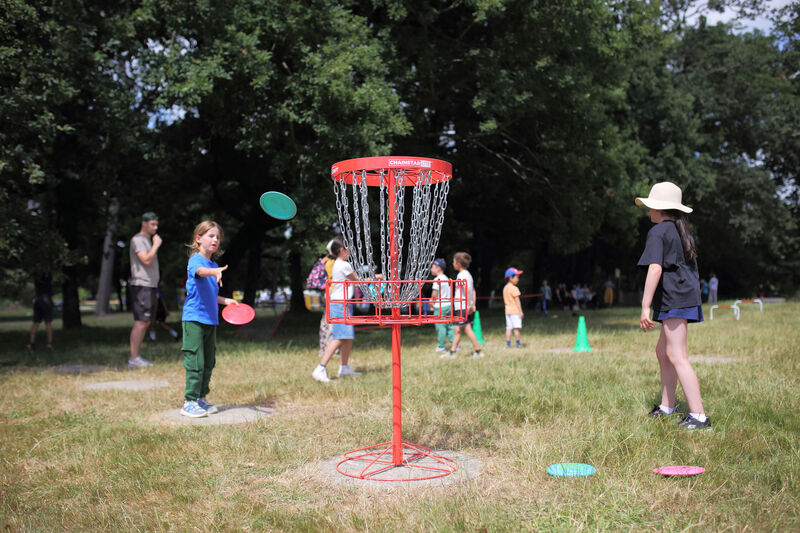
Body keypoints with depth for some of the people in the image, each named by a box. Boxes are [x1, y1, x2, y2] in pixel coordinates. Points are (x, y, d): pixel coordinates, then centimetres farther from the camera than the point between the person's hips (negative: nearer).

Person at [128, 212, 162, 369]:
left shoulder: (149, 240, 22)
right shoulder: (137, 240, -8)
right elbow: (146, 260, -21)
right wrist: (156, 245, -9)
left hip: (150, 287, 9)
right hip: (141, 286, -9)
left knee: (146, 322, 8)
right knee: (140, 322, -12)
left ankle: (137, 357, 12)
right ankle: (133, 359, -11)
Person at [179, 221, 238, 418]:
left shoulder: (215, 265, 15)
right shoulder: (195, 260, -9)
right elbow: (200, 271, -35)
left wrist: (225, 300, 12)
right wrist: (215, 272, -55)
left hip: (211, 320, 8)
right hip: (194, 319, -8)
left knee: (209, 363, 12)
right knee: (196, 362, -7)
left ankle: (201, 399, 24)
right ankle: (189, 402, 2)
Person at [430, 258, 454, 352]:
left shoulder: (437, 279, -12)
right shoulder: (447, 279, 14)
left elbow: (434, 293, -14)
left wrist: (431, 302, 1)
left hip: (440, 306, -8)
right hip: (448, 304, 8)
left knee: (440, 326, -2)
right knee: (449, 325, 11)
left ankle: (441, 346, 2)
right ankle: (454, 344, 12)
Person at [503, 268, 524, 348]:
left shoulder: (505, 288, 11)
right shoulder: (514, 288, -13)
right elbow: (517, 300, -15)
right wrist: (521, 311, -14)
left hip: (507, 310, 8)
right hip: (515, 311, -7)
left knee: (508, 328, 7)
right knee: (516, 327, -3)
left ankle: (508, 343, 6)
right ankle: (518, 343, 1)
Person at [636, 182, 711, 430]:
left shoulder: (658, 232, -8)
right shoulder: (683, 232, 19)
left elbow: (655, 269, -19)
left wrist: (645, 307, -20)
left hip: (674, 300, -10)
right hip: (687, 297, 10)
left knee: (676, 356, -11)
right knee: (662, 351, 18)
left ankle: (698, 415, -14)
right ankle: (667, 406, 26)